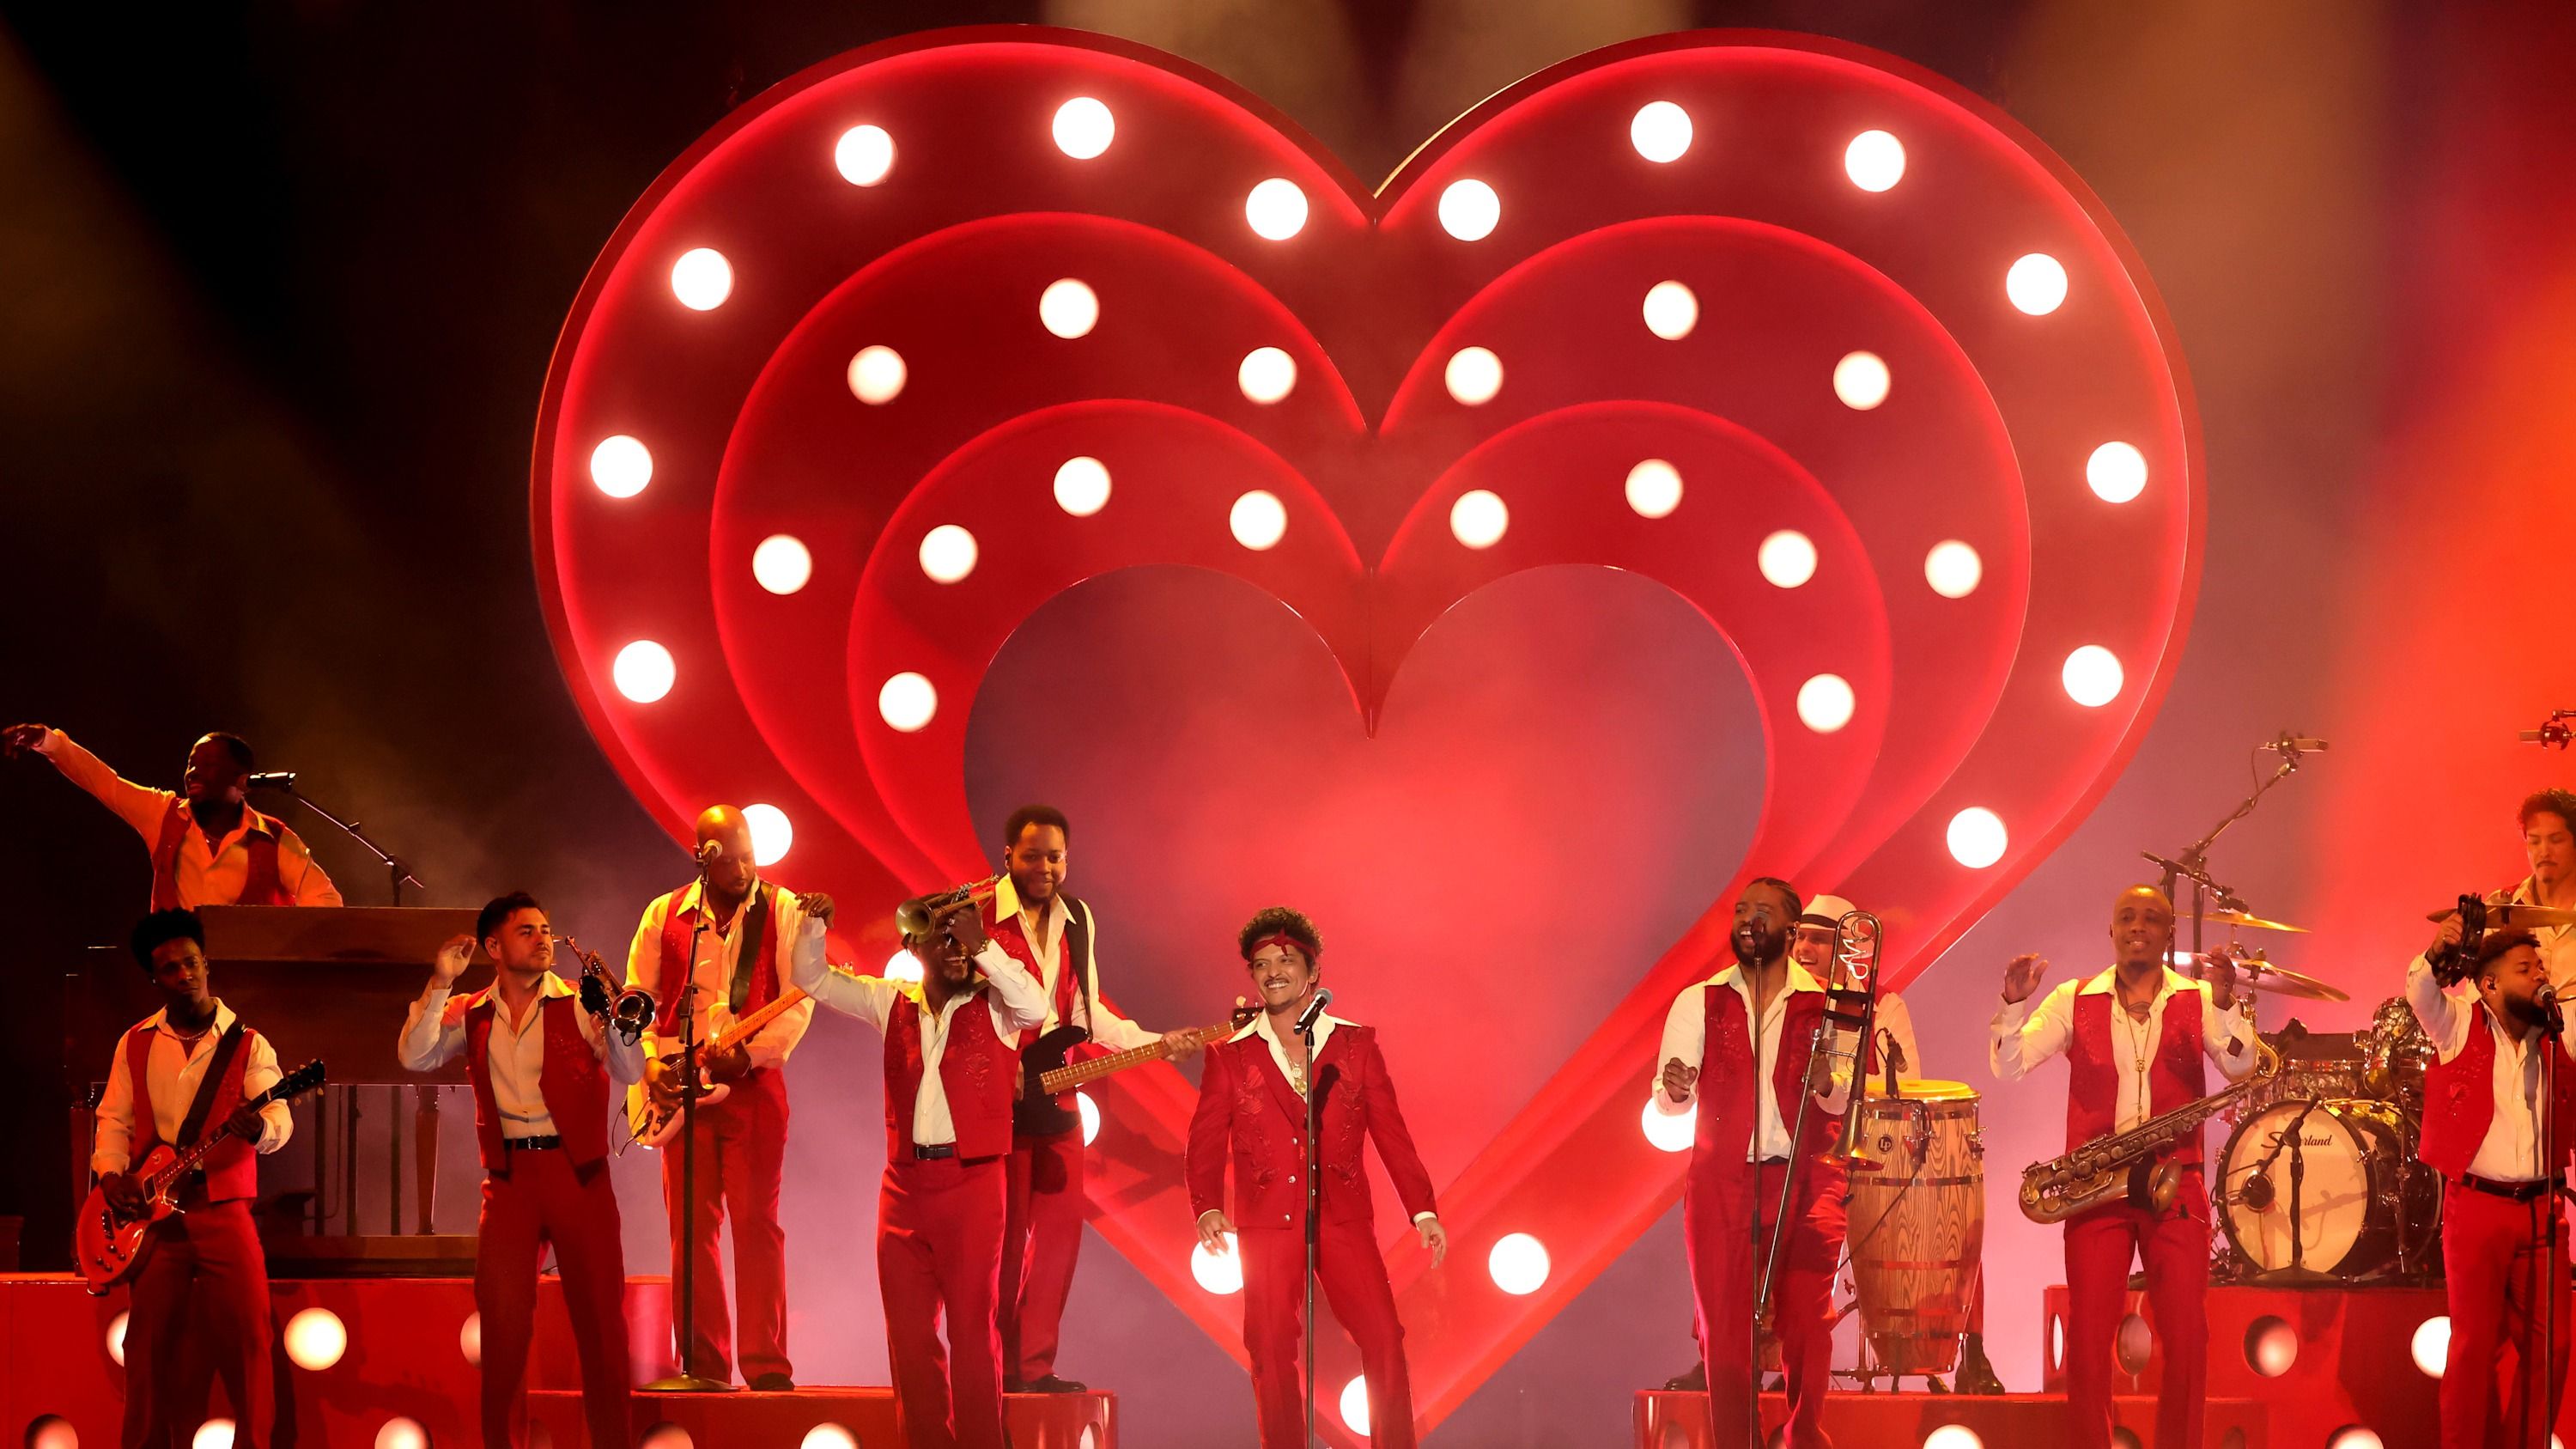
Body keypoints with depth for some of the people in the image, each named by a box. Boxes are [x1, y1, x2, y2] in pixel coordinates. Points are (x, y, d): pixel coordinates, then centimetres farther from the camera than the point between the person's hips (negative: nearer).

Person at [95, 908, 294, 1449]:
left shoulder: (247, 1045, 2)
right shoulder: (135, 1044, 12)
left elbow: (278, 1119, -10)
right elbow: (114, 1119, 12)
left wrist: (260, 1129, -34)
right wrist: (111, 1173, -7)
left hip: (224, 1211, -2)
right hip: (152, 1214, 2)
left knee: (246, 1336, -10)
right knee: (151, 1343, 2)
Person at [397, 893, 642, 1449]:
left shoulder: (578, 1004, 3)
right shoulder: (471, 1015, 11)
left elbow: (631, 1072, -7)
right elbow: (415, 1058, -3)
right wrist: (440, 985, -9)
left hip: (578, 1172, -2)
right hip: (508, 1175, 2)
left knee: (599, 1316, -1)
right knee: (502, 1320, 2)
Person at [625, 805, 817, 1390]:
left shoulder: (783, 909, 1)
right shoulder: (664, 915, 9)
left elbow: (799, 1001, -5)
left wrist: (751, 1054, -18)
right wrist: (648, 1060, -6)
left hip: (753, 1084, -3)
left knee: (757, 1221, -6)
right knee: (691, 1226, 3)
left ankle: (766, 1365, -5)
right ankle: (703, 1364, 7)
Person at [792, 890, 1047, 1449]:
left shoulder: (994, 1004, 0)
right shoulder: (892, 1003, 12)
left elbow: (1036, 1007, -21)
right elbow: (813, 979, 17)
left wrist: (982, 945, -22)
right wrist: (813, 926, -2)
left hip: (973, 1179, -4)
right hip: (905, 1183, 5)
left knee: (974, 1325, -3)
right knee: (908, 1330, 6)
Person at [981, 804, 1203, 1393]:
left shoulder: (1078, 921, 13)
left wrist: (1156, 1043, 10)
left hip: (1055, 1096, 6)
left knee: (1060, 1231, 2)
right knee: (1006, 1234, -6)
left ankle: (1035, 1366, 7)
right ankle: (1000, 1365, 1)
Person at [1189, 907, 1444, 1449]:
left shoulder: (1356, 1044, 9)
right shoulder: (1231, 1057, 8)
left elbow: (1391, 1133, 6)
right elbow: (1206, 1143, 4)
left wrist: (1422, 1211, -1)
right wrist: (1207, 1209, -13)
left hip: (1344, 1221, 0)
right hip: (1266, 1226, 0)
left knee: (1383, 1338, -9)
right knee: (1273, 1352, -2)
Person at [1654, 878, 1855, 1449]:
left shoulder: (1827, 1005, 5)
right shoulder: (1698, 1003, 6)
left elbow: (1849, 1102, 1)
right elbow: (1665, 1103, 0)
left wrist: (1827, 1085, -21)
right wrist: (1676, 1091, -23)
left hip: (1806, 1185, 0)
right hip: (1720, 1185, 0)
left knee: (1807, 1327, -3)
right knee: (1724, 1330, 0)